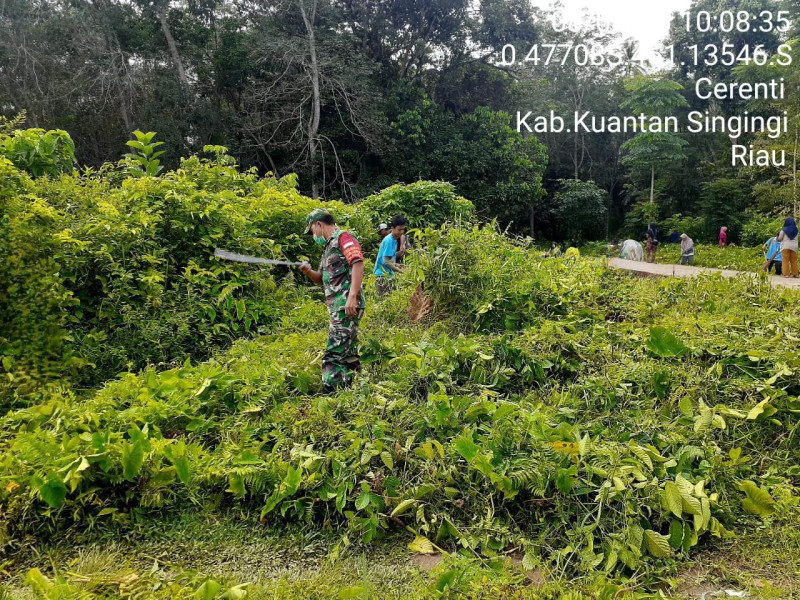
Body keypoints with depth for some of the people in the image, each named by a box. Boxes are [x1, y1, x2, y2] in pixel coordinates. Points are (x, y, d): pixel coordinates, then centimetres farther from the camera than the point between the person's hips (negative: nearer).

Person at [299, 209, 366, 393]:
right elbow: (324, 279, 30)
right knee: (347, 353, 13)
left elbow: (358, 264, -19)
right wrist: (309, 272, 9)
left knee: (334, 353, -13)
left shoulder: (343, 238, -5)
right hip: (338, 306, 10)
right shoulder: (328, 246, 23)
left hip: (346, 305, -10)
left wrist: (352, 296, -27)